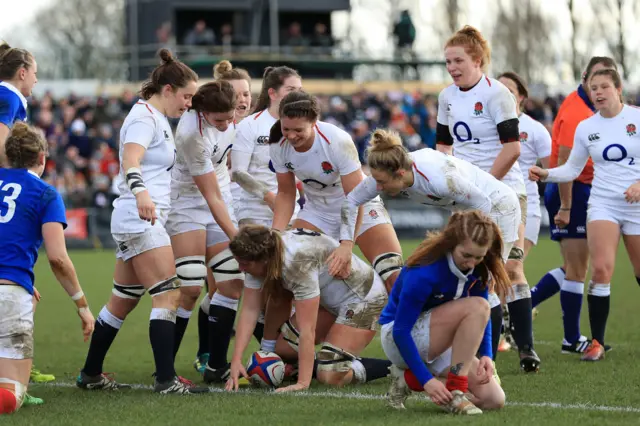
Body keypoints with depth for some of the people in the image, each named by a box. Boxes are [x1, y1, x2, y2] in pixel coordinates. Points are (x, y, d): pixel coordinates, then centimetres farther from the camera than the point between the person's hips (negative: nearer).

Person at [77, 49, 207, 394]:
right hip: (142, 219, -10)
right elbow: (130, 162, -29)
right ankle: (166, 379, -19)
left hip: (140, 220, 10)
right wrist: (140, 193, -45)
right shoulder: (145, 116, -12)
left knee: (124, 300, 14)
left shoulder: (156, 119, 19)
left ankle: (91, 374, 21)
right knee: (168, 296, -14)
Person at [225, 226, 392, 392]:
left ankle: (392, 366, -2)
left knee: (330, 377, -19)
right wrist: (236, 361, -20)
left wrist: (303, 383, -37)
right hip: (331, 298, 9)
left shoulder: (298, 261, -36)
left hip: (363, 297, -9)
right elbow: (249, 310, -11)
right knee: (282, 349, 1)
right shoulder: (262, 256, -13)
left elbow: (307, 329, -36)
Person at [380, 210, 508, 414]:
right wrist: (426, 380, -30)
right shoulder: (424, 273, -29)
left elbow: (482, 317, 3)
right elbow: (400, 331, -26)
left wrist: (486, 355, -15)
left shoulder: (479, 269, -9)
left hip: (437, 341, 8)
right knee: (476, 306, -30)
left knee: (494, 400, -9)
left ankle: (408, 379, 5)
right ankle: (454, 390, -25)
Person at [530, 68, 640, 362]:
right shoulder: (585, 128, 5)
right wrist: (545, 174, -6)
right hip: (603, 205, 1)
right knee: (601, 269, -17)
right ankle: (597, 343, -11)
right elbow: (572, 169, 12)